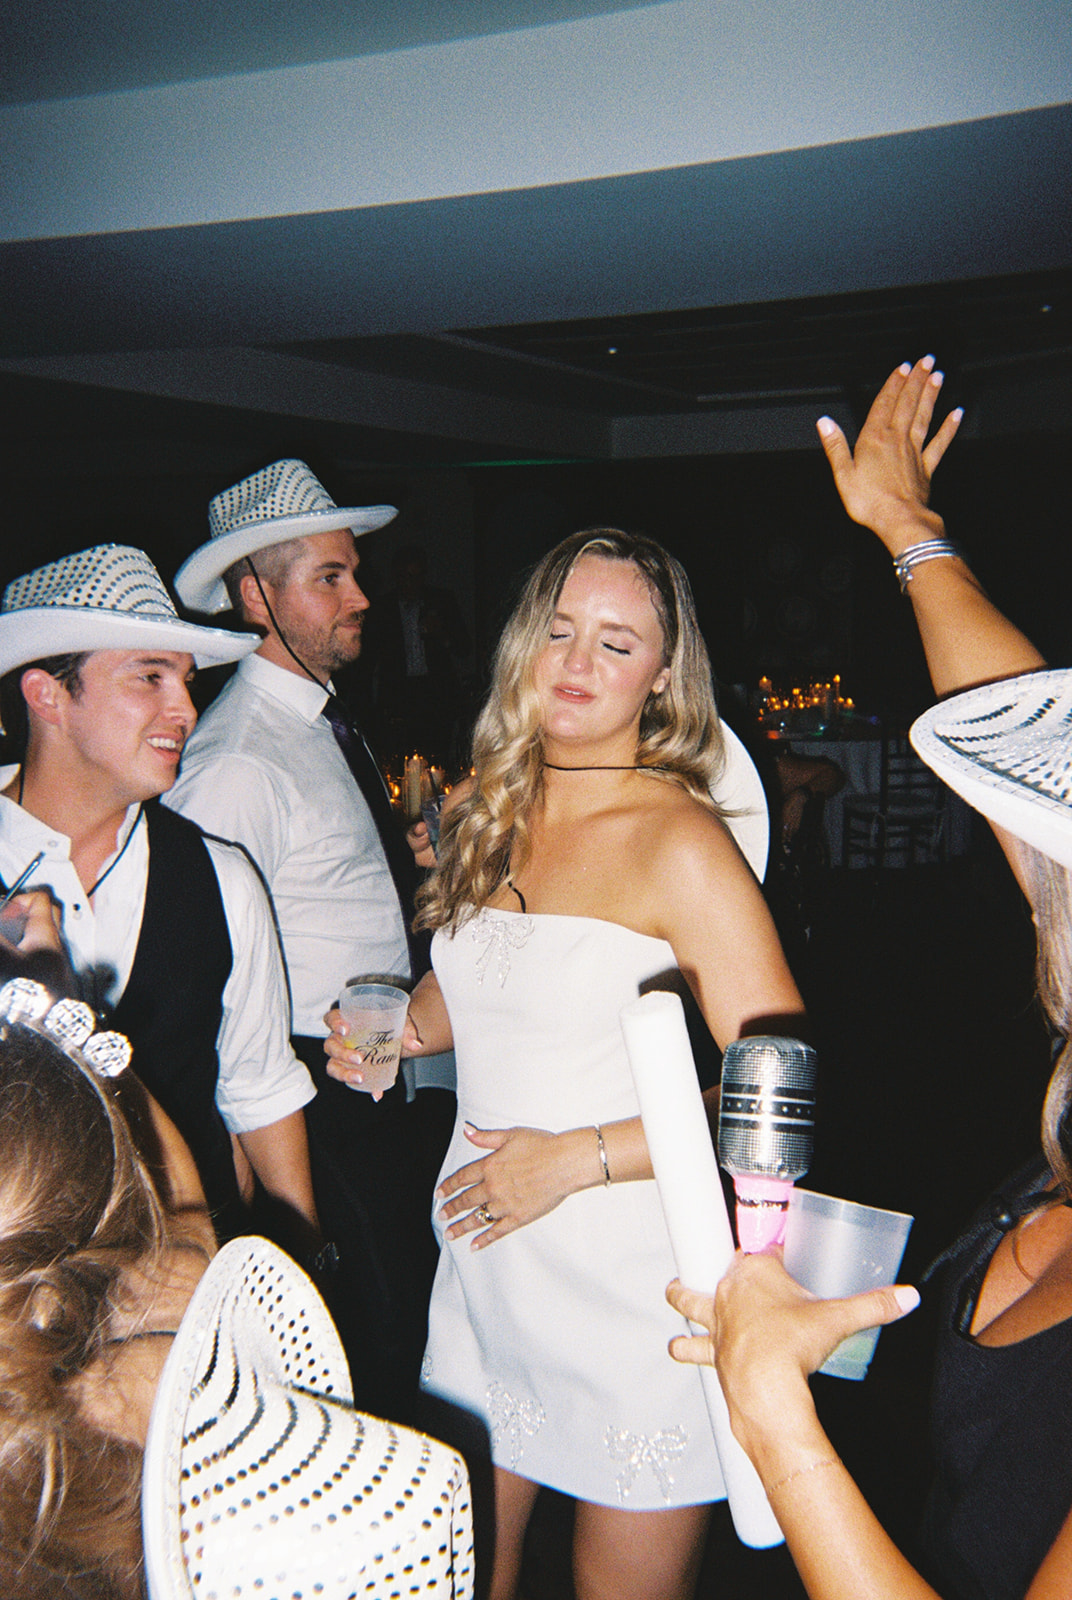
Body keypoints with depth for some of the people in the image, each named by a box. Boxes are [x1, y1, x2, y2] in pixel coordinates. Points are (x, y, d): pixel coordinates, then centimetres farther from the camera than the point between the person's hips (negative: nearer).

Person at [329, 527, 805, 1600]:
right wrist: (397, 1028, 4)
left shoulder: (680, 842, -16)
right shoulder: (486, 814, 4)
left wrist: (574, 1158, -18)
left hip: (629, 1283, -5)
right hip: (483, 1263, 6)